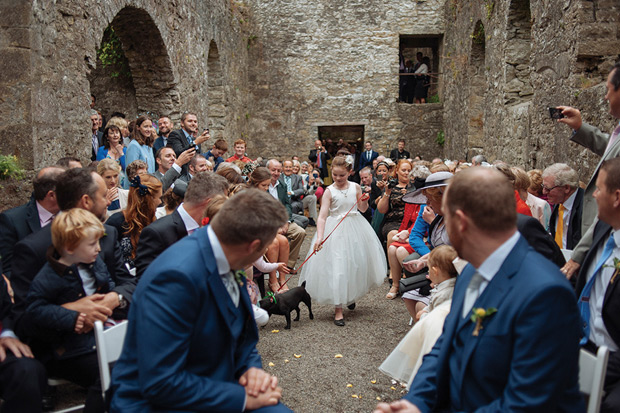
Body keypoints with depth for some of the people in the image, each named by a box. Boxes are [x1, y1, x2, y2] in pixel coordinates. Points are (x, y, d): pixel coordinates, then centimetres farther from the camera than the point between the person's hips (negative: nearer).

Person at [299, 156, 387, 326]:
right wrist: (319, 237, -29)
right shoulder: (329, 191, -9)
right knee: (337, 267, -6)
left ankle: (352, 295, 41)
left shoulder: (355, 187, 0)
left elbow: (363, 209, 13)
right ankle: (338, 308, 3)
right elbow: (322, 216, -17)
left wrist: (365, 200, -9)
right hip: (336, 231, -4)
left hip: (355, 228, 4)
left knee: (357, 262, 13)